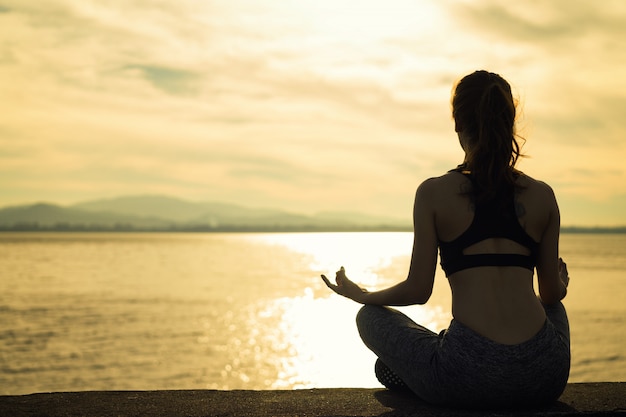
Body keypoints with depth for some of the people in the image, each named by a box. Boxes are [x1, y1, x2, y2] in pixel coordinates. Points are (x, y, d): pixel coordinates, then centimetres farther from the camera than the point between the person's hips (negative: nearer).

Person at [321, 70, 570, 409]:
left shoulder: (434, 193, -2)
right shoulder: (542, 196, 6)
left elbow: (418, 290, 0)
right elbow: (552, 294, 13)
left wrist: (360, 295, 21)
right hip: (542, 380, 1)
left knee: (372, 316, 24)